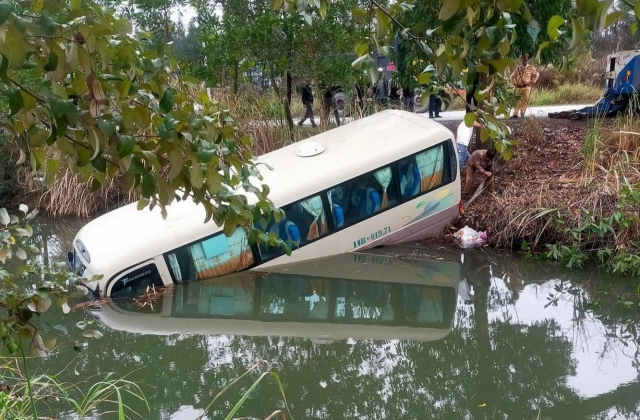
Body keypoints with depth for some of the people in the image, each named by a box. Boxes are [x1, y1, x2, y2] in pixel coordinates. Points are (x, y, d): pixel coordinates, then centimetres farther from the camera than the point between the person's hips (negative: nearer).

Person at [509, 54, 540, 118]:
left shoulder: (531, 68, 5)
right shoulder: (518, 68, 10)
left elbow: (537, 74, 14)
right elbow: (512, 76, 20)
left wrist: (533, 82, 5)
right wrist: (514, 83, 8)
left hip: (527, 87, -1)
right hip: (519, 87, 1)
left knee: (525, 100, -7)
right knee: (518, 100, -3)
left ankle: (522, 113, -3)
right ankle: (515, 113, -4)